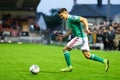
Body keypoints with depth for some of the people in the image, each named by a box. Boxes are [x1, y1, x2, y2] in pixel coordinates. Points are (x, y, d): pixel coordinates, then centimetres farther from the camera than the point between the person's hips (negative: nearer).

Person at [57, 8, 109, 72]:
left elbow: (84, 19, -20)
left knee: (65, 49, -3)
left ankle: (69, 66, 1)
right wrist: (63, 36, 23)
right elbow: (70, 31, 30)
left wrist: (86, 29, -30)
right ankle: (104, 61, 5)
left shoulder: (71, 18, -11)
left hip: (80, 37, -10)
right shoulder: (68, 20, 19)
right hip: (82, 38, 10)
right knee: (88, 56, 7)